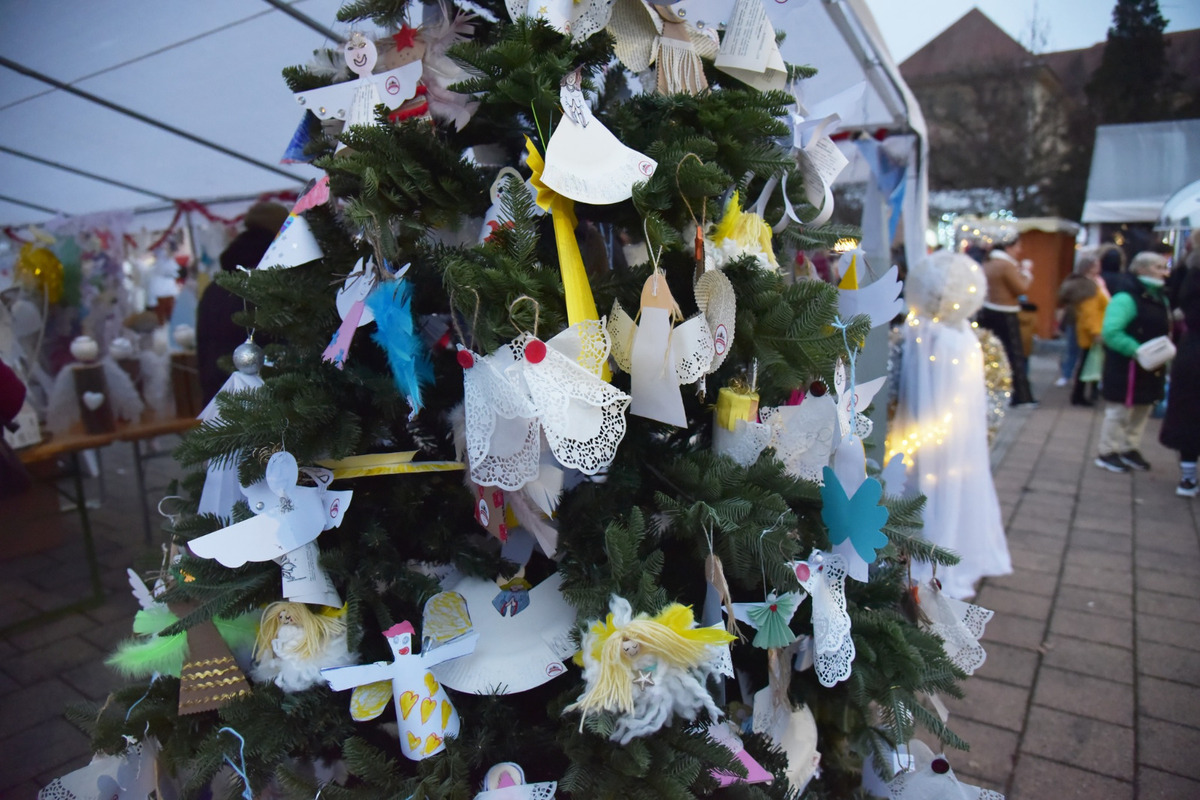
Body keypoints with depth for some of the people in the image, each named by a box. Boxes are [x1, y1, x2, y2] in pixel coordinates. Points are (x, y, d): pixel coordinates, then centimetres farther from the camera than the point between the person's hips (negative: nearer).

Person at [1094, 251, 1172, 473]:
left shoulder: (1160, 298, 12)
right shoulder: (1126, 298, -16)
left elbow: (1163, 330, 20)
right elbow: (1111, 332, -24)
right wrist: (1137, 351, -28)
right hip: (1125, 367, -9)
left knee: (1143, 410, 17)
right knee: (1119, 411, -1)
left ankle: (1129, 449, 31)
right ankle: (1107, 453, 11)